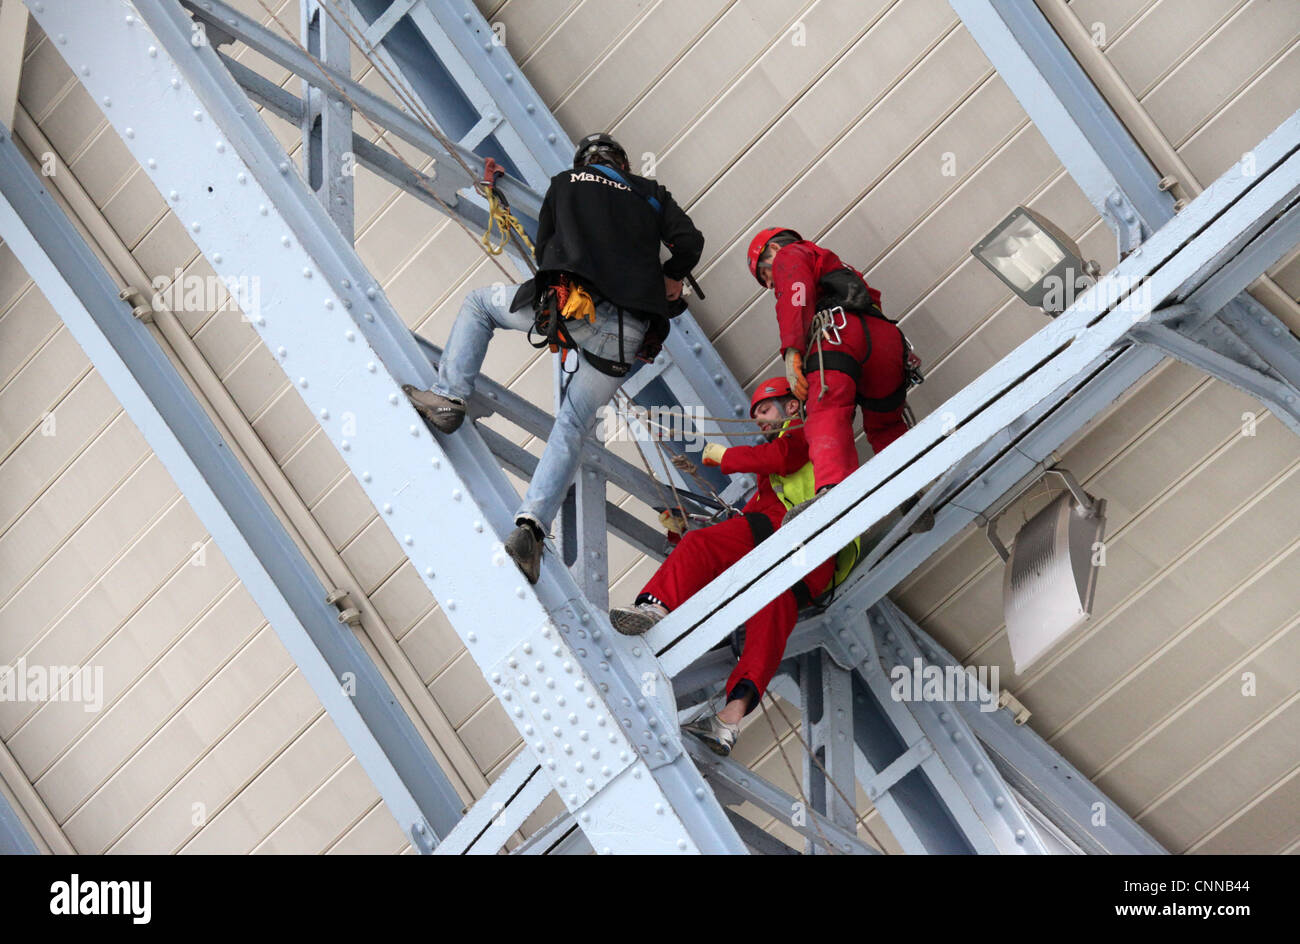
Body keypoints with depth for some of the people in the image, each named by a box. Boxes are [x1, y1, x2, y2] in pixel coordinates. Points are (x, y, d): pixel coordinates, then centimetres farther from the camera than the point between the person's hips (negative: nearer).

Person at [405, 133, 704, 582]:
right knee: (572, 428, 7)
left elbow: (543, 251, 25)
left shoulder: (565, 182, 23)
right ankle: (531, 525, -11)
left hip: (570, 304, -2)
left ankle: (448, 397, 9)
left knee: (478, 302, 25)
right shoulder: (651, 193, 25)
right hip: (628, 335, 2)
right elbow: (690, 241, 12)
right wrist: (669, 277, 32)